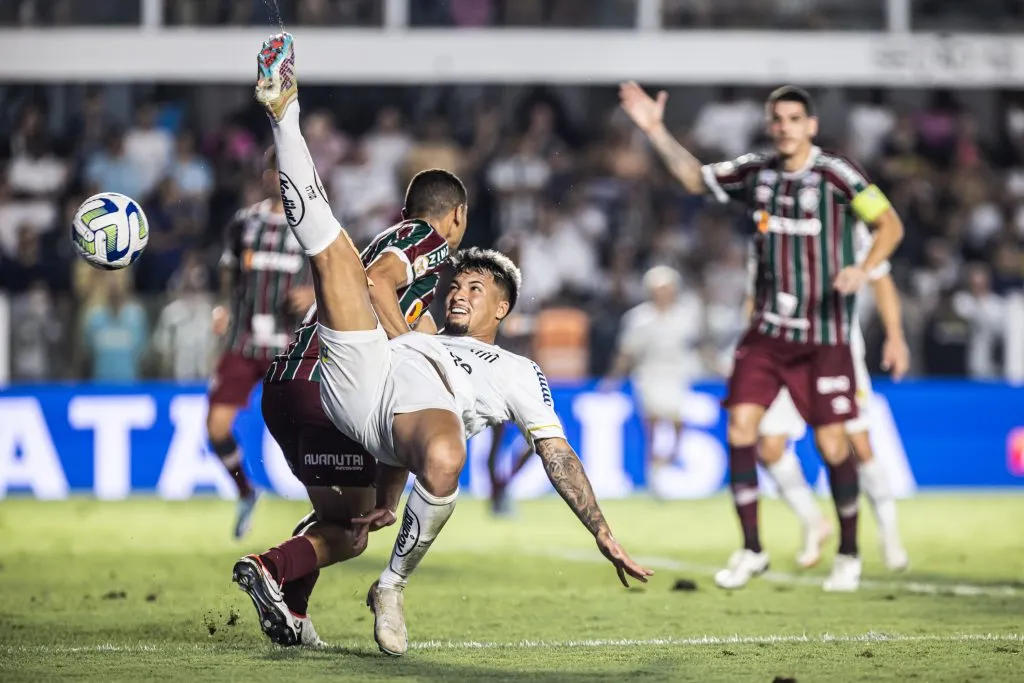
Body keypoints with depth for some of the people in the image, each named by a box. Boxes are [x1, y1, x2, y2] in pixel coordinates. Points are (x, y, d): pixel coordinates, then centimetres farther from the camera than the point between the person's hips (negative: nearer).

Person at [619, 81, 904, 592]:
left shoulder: (835, 175, -10)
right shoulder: (755, 172, 4)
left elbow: (890, 224, -11)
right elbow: (694, 178, 18)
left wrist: (862, 269, -27)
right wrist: (655, 130, 8)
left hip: (823, 334, -4)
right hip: (766, 330, 4)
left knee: (831, 444, -6)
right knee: (740, 427, -7)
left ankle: (848, 554, 13)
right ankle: (751, 550, 4)